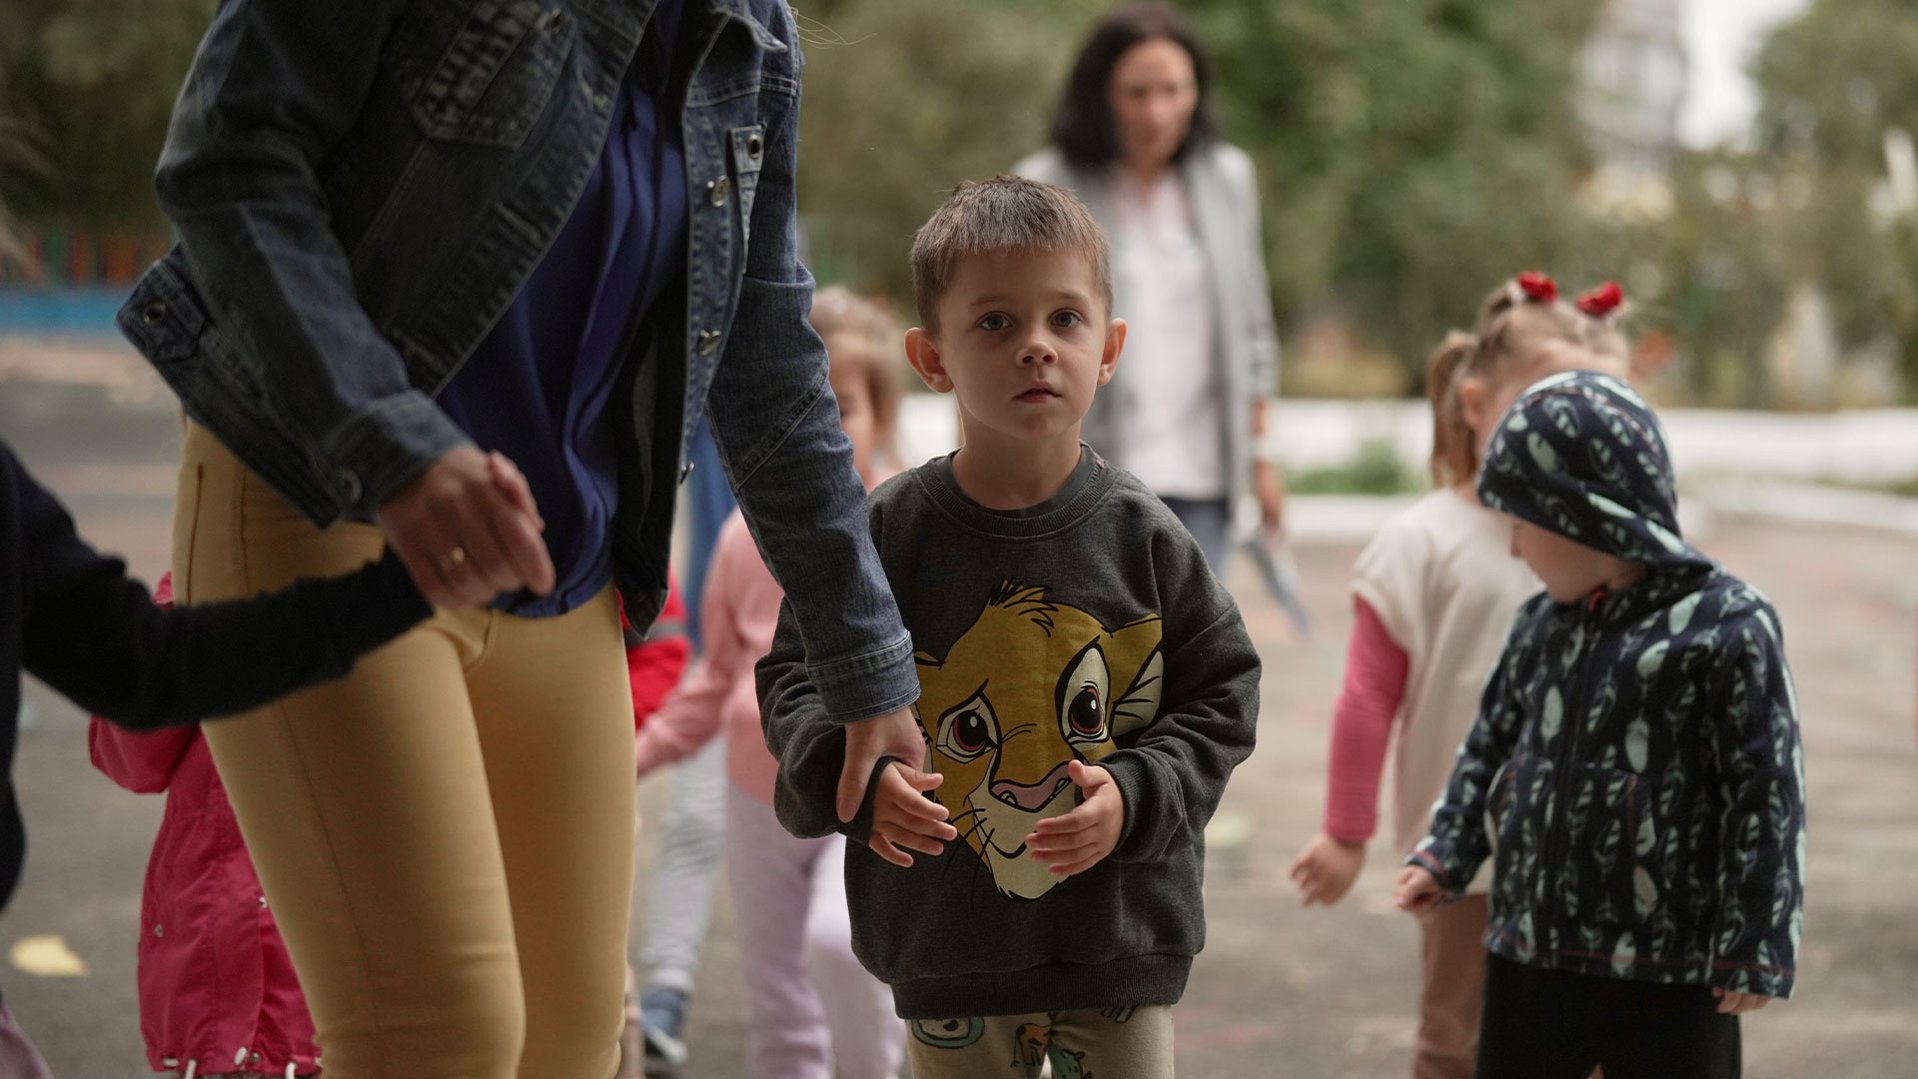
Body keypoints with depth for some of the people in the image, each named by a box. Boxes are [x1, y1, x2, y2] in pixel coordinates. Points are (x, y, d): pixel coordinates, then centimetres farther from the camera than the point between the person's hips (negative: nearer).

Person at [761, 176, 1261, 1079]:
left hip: (1118, 934, 0)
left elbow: (1220, 698, 1)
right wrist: (853, 770, -17)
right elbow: (795, 675, 2)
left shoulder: (1143, 538, -5)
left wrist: (1133, 796, -15)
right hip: (945, 942, 1)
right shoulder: (886, 532, -5)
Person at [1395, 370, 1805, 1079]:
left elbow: (1765, 791, -15)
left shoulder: (1729, 626, -14)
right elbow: (1492, 742, 19)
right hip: (1531, 949, 7)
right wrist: (1446, 852, 8)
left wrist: (1754, 946, -16)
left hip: (1670, 968, -7)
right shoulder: (1542, 623, 7)